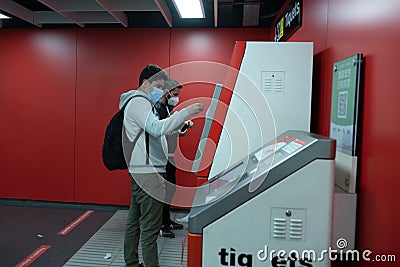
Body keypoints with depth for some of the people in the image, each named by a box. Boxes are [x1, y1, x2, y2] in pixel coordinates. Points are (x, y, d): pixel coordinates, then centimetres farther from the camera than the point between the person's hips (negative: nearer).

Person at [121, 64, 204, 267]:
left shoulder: (140, 103, 24)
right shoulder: (138, 102, -10)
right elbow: (157, 128, -25)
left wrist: (179, 126, 13)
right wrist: (186, 112, -24)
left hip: (140, 172, 11)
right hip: (148, 174, -11)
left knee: (134, 222, 16)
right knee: (150, 228, -6)